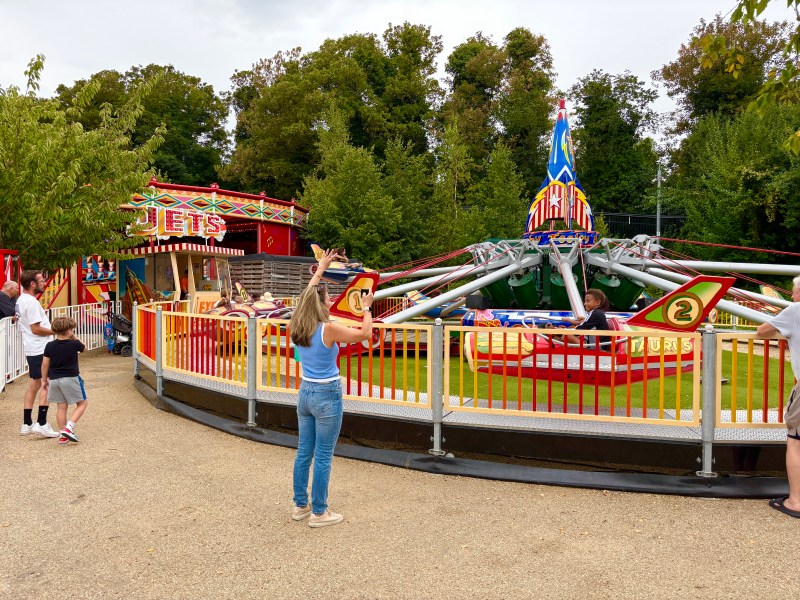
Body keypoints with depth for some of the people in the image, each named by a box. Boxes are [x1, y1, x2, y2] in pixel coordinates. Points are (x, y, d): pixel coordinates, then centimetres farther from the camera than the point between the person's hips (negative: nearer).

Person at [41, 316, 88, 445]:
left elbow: (45, 364, 4)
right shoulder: (74, 344, -10)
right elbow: (84, 348, 13)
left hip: (54, 380, 5)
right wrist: (74, 337, 11)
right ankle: (69, 427, -9)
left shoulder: (49, 346, -1)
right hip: (71, 378, -4)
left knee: (61, 407, 11)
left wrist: (44, 380, 14)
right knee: (82, 403, 7)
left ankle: (63, 435, 15)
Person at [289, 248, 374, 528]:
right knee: (323, 457, 3)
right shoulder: (328, 329, -19)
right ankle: (318, 513, 14)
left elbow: (308, 295, 16)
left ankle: (300, 505, 28)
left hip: (305, 392, 7)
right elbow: (365, 333, -9)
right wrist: (366, 308, 6)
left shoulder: (297, 327, 0)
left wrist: (321, 268, 26)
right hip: (327, 395, -7)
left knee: (304, 453, 16)